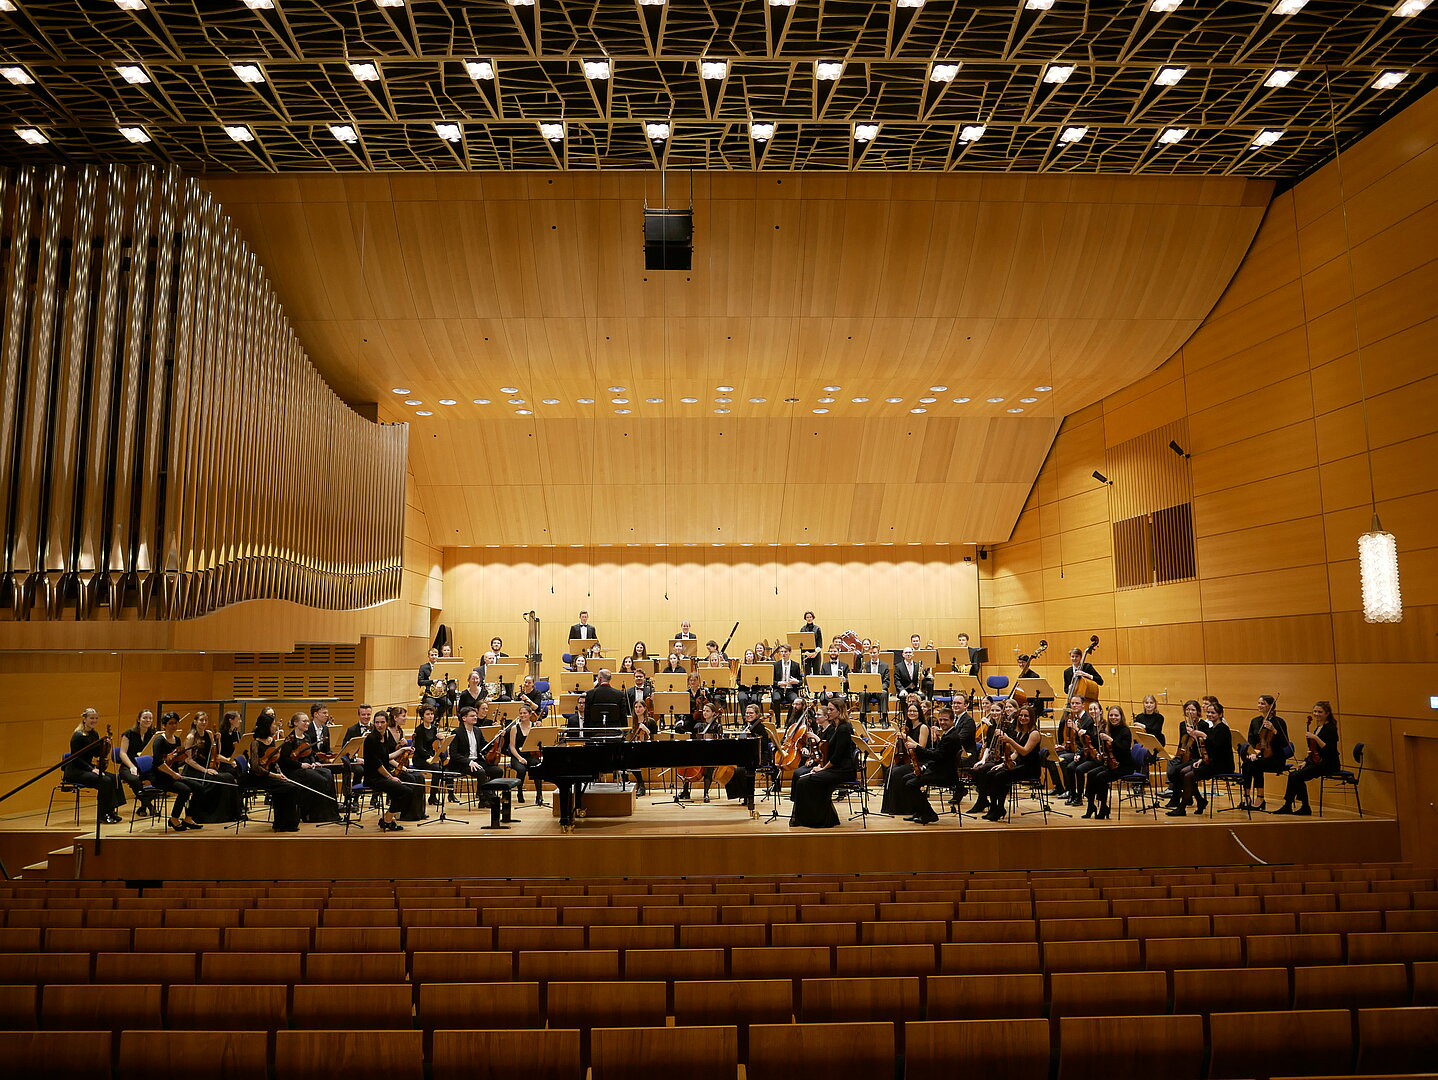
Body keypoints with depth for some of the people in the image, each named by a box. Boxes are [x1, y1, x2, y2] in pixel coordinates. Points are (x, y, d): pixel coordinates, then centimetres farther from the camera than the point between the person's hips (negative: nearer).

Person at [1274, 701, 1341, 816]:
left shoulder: (1330, 728, -12)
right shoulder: (1319, 727, 15)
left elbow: (1329, 750, -23)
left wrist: (1315, 738, -29)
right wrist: (1306, 762, 11)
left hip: (1329, 765, -9)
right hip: (1318, 762, 9)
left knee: (1296, 776, -20)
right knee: (1293, 775, -9)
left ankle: (1288, 806, -8)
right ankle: (1305, 807, -2)